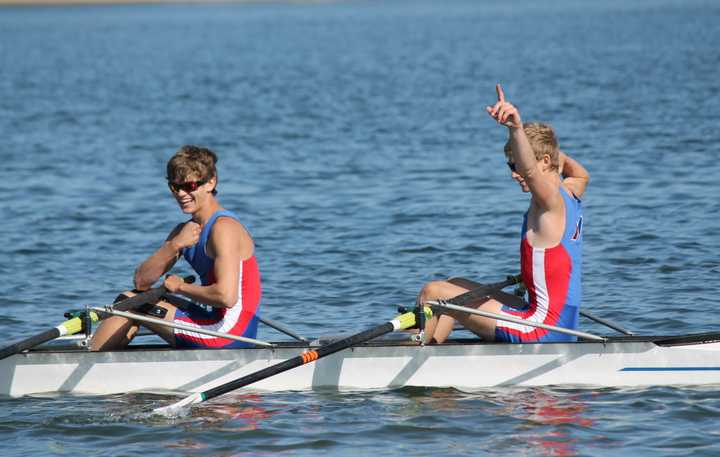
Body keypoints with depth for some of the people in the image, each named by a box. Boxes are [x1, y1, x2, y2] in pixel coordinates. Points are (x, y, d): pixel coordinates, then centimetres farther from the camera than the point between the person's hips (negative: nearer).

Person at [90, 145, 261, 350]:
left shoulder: (224, 228, -16)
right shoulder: (184, 231, 13)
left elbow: (226, 296, -29)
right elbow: (141, 282, 4)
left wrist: (180, 287, -12)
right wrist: (174, 246, -12)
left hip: (229, 334, -9)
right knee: (131, 298, 18)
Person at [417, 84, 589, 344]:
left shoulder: (551, 200, -15)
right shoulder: (570, 195, 11)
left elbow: (529, 170, -39)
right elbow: (581, 175, 37)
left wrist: (516, 127, -53)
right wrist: (548, 144, 30)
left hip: (544, 327, -11)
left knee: (434, 292, -6)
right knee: (457, 286, 25)